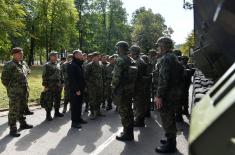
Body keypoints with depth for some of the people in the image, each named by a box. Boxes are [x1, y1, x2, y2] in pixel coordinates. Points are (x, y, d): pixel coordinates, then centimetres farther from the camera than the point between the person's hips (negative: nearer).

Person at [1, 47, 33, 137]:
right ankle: (13, 130, 9)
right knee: (13, 111, 0)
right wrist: (11, 88, -9)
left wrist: (25, 89, 14)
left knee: (21, 109, 20)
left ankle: (23, 124, 34)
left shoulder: (21, 65, 13)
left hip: (23, 92, 8)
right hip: (14, 93, -8)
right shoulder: (9, 65, -13)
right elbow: (4, 79, -13)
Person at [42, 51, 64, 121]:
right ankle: (48, 114, 7)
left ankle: (57, 112, 26)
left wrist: (61, 83, 14)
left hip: (58, 86, 7)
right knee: (49, 101, -1)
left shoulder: (58, 65, 13)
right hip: (50, 87, -6)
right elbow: (44, 76, -10)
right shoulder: (47, 65, -6)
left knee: (57, 100, 13)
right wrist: (45, 85, -15)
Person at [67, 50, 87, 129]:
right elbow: (72, 79, -20)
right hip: (75, 89, -9)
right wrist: (76, 89, -21)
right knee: (75, 105, -2)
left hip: (80, 88, 9)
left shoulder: (80, 65, 15)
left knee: (79, 104, 16)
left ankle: (79, 118, 28)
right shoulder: (72, 65, -14)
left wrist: (83, 87, 12)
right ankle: (74, 121, 6)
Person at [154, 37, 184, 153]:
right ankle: (171, 140, 35)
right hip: (175, 92, 10)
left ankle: (170, 145, 10)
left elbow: (163, 79, -25)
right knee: (170, 117, 21)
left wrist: (159, 96, -23)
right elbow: (181, 73, 21)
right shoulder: (174, 57, 15)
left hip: (167, 94, -10)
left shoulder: (165, 59, -17)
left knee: (167, 118, -1)